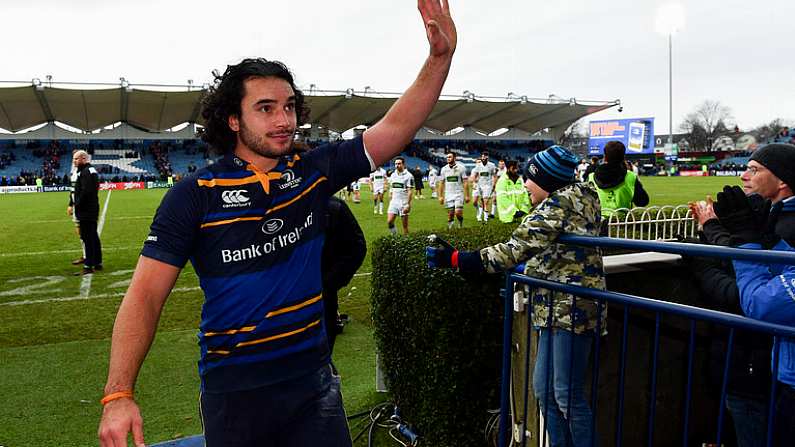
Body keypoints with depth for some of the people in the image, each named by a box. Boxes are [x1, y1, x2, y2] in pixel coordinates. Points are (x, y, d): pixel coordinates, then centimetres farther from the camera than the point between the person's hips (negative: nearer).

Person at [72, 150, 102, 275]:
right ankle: (97, 262, 23)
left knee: (87, 238, -7)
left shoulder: (85, 172, -15)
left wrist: (77, 204, -13)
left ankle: (88, 266, -5)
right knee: (93, 237, 15)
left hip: (86, 211, -10)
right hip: (92, 210, 10)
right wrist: (78, 203, 16)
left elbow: (85, 191, -24)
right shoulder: (92, 170, 17)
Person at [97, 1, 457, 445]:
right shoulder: (195, 195, -11)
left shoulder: (313, 172, -1)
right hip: (234, 390, -2)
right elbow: (146, 294, -12)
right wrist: (119, 395, -21)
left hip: (312, 377, 3)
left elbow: (395, 130, -5)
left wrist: (441, 57, -16)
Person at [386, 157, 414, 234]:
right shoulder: (393, 175, 12)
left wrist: (408, 204, -17)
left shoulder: (408, 176, -7)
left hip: (403, 203, -5)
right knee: (389, 221, -5)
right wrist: (390, 202, 15)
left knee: (405, 225, 1)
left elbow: (410, 191, -11)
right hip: (394, 202, 5)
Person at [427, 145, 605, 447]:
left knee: (567, 395, -4)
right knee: (544, 389, 14)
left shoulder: (561, 202, -14)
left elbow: (518, 250, -21)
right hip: (557, 308, 11)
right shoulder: (576, 198, 17)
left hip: (571, 308, -11)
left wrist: (454, 259, -20)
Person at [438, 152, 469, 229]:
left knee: (458, 213, -12)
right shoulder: (444, 169, 6)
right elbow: (441, 183, 10)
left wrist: (467, 195, -6)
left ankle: (461, 222, 18)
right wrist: (440, 196, 5)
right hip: (448, 195, 3)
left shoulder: (461, 168, -2)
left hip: (459, 194, -2)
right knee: (450, 214, 3)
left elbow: (465, 182, -2)